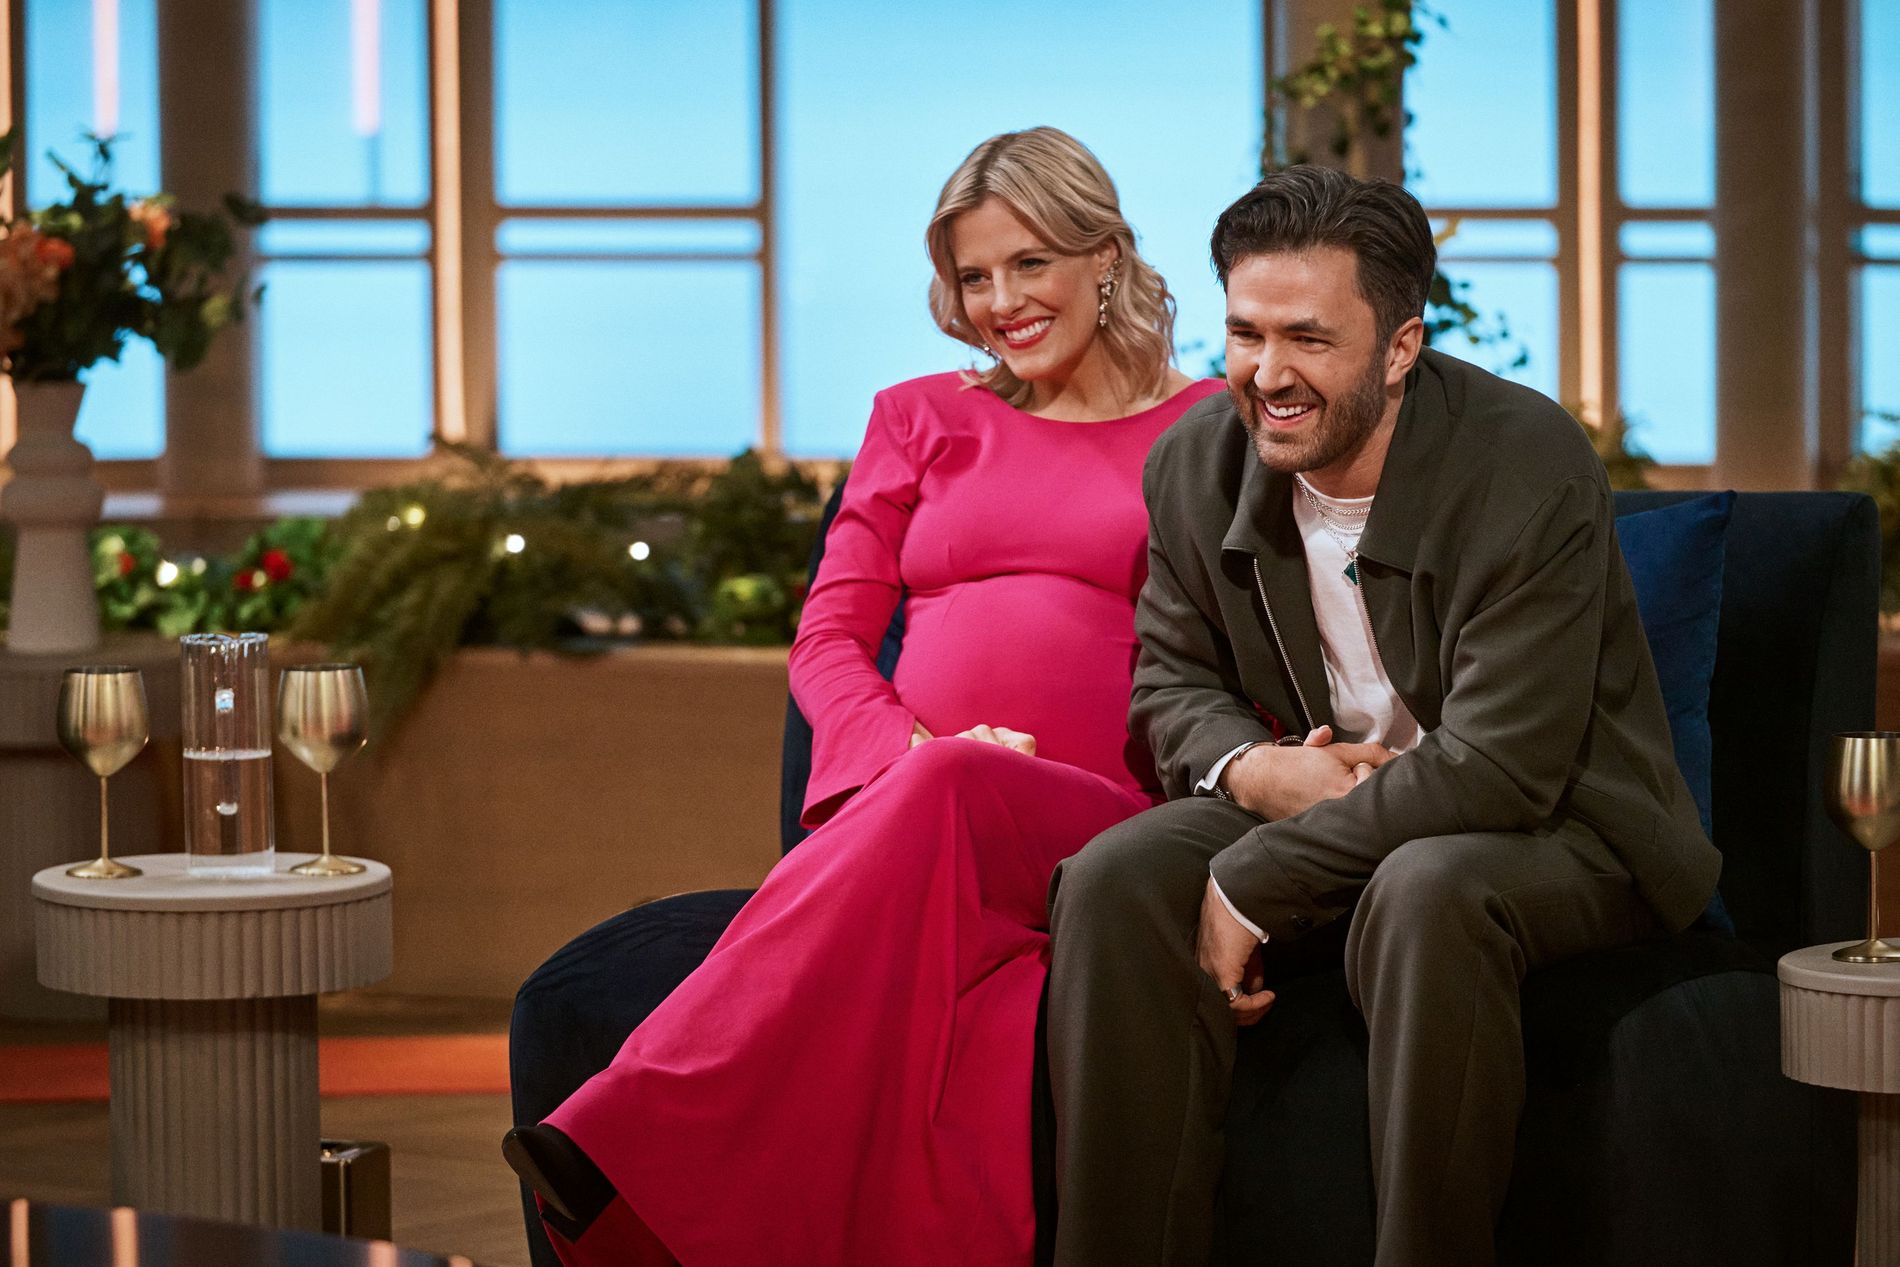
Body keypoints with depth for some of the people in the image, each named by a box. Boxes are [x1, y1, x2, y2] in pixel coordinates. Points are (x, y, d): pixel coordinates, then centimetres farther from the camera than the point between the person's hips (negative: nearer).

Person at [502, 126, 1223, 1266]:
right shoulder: (922, 421, 25)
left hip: (1099, 832, -2)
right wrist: (909, 750, -6)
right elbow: (828, 638, 19)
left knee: (951, 794, -38)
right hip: (898, 807, 2)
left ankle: (625, 1142, -47)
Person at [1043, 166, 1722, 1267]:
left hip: (1554, 821, -5)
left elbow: (1499, 769, -27)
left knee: (1427, 895, -38)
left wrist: (1250, 883, -25)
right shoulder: (1197, 465, -4)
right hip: (1326, 796, 5)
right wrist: (1252, 768, -16)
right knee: (1114, 885, -20)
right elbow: (1172, 680, 10)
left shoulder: (1531, 466, -23)